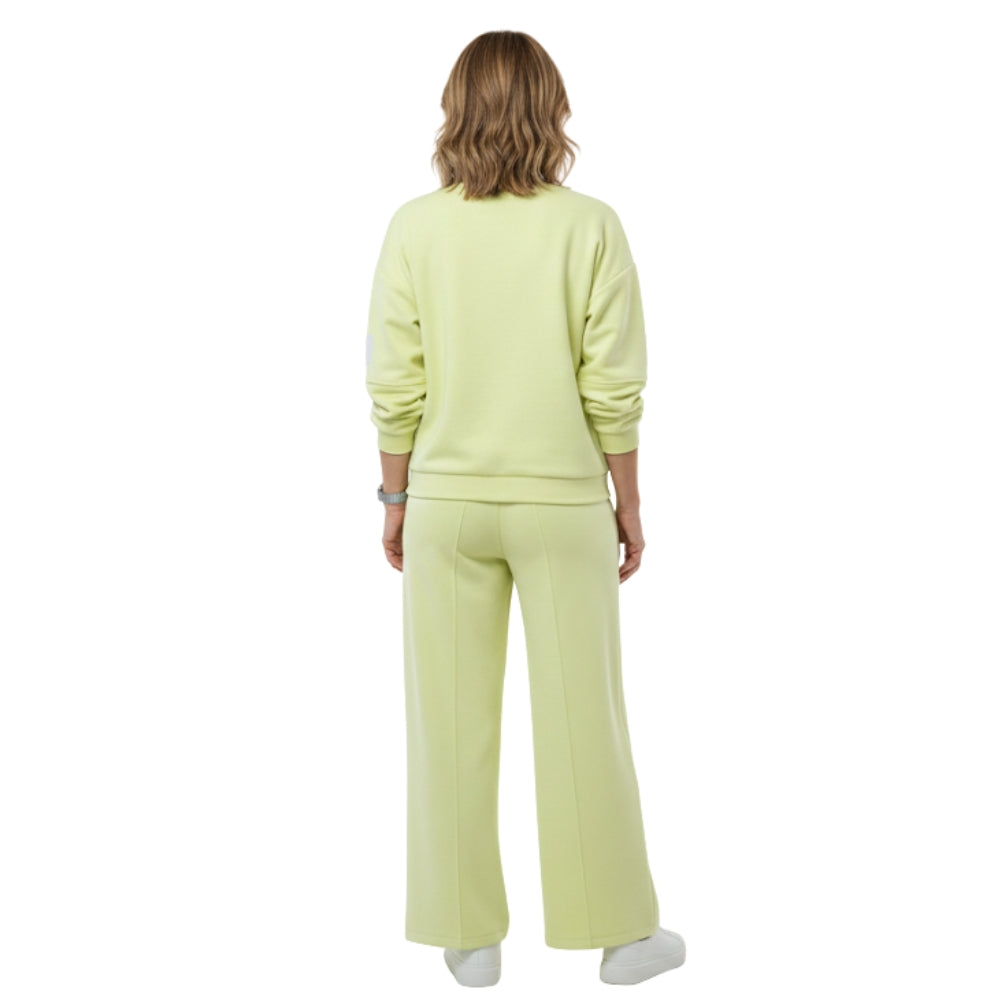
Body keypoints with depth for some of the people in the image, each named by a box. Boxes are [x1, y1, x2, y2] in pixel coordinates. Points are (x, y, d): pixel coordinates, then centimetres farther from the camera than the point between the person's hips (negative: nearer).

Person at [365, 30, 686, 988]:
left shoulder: (414, 227, -5)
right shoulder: (591, 227, -8)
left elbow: (395, 385, -4)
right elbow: (613, 388, -9)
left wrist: (395, 498, 7)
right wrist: (628, 502, 2)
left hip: (449, 502, 1)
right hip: (561, 501, -1)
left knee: (453, 723, 10)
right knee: (582, 717, 9)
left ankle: (469, 936, 20)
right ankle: (618, 930, 21)